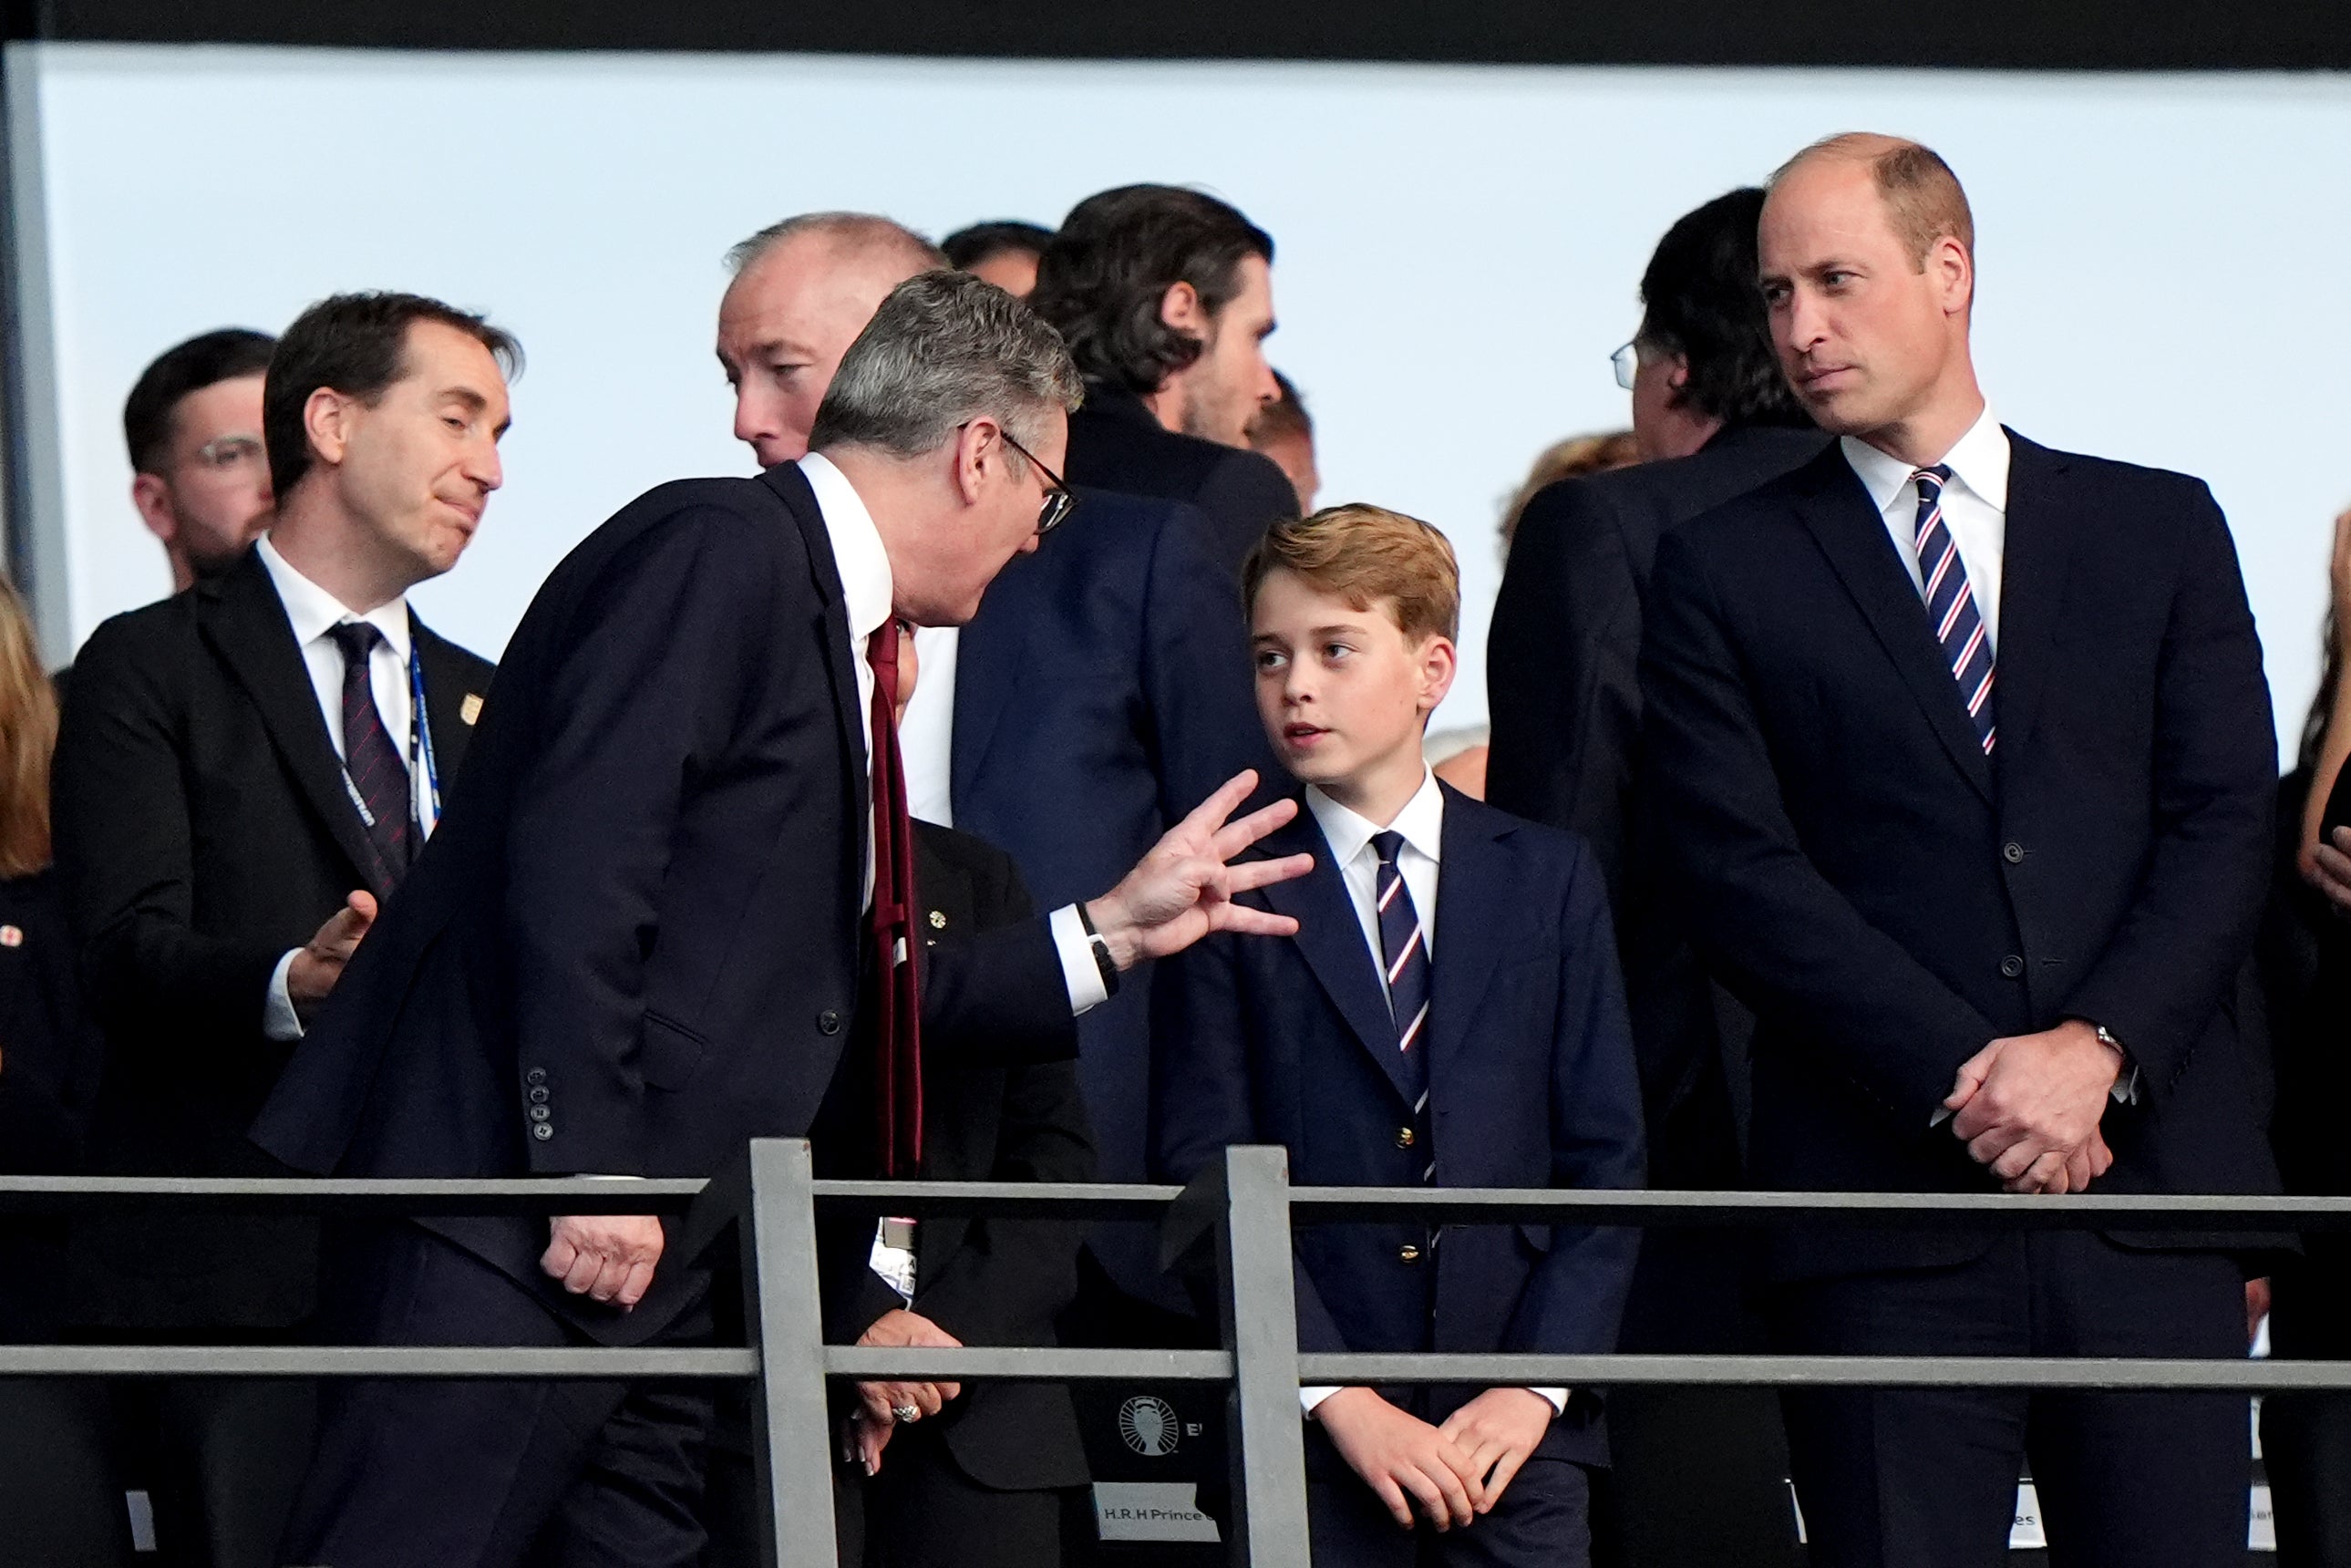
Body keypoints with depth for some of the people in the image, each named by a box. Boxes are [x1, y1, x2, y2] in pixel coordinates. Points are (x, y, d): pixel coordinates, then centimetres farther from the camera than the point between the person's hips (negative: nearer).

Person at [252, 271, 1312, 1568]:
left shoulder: (831, 623, 22)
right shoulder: (717, 551, -7)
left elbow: (841, 997, 26)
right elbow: (573, 860, -18)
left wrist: (1115, 929, 32)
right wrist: (588, 1167, -21)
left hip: (652, 1270, 10)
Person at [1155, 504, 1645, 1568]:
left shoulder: (1551, 881, 12)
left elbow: (1605, 1159, 8)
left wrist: (1537, 1385, -5)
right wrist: (1337, 1399, -11)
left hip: (1516, 1438, 2)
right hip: (1310, 1444, -2)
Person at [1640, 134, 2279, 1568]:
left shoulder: (2162, 533, 15)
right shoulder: (1726, 572, 11)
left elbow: (2225, 830, 6)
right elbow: (1740, 871, 0)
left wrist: (2097, 1048, -11)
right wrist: (1961, 1077, -12)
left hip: (2154, 1187, 1)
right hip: (1886, 1212, -1)